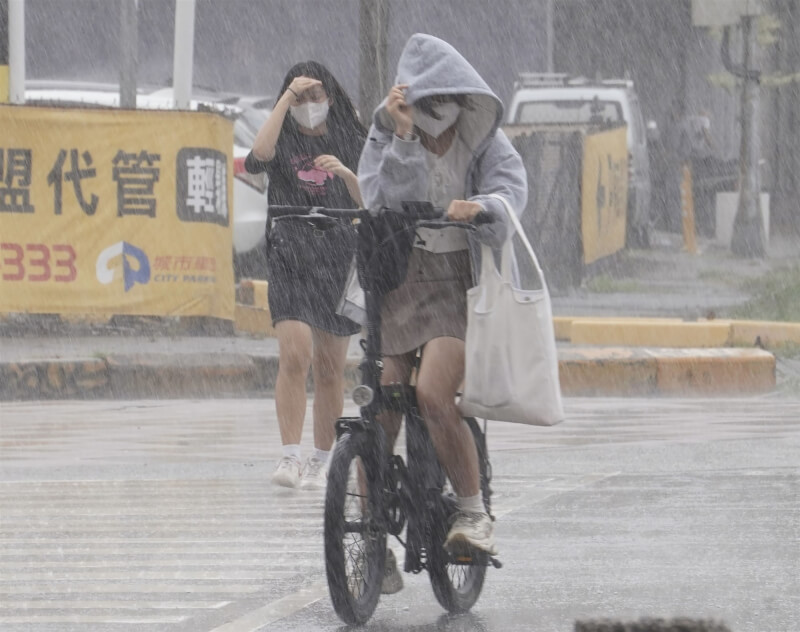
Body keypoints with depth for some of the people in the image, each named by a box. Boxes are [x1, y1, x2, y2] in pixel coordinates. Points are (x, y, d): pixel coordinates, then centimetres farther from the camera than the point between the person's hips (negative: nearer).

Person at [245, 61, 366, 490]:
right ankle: (290, 458, -20)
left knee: (330, 369, 5)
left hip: (340, 260, 2)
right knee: (294, 356, -18)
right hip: (291, 260, -2)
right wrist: (288, 97, -17)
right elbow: (258, 155, -19)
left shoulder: (350, 144, 10)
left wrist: (346, 173, -13)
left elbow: (369, 205, 5)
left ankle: (321, 462, 14)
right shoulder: (284, 142, 5)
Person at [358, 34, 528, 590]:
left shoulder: (485, 143, 4)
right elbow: (379, 197, -10)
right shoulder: (387, 137, 6)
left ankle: (476, 515, -11)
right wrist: (401, 137, -19)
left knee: (434, 397, -26)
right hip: (395, 279, 2)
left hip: (458, 283, -2)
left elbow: (511, 189, -15)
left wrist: (481, 206, -36)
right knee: (377, 418, -3)